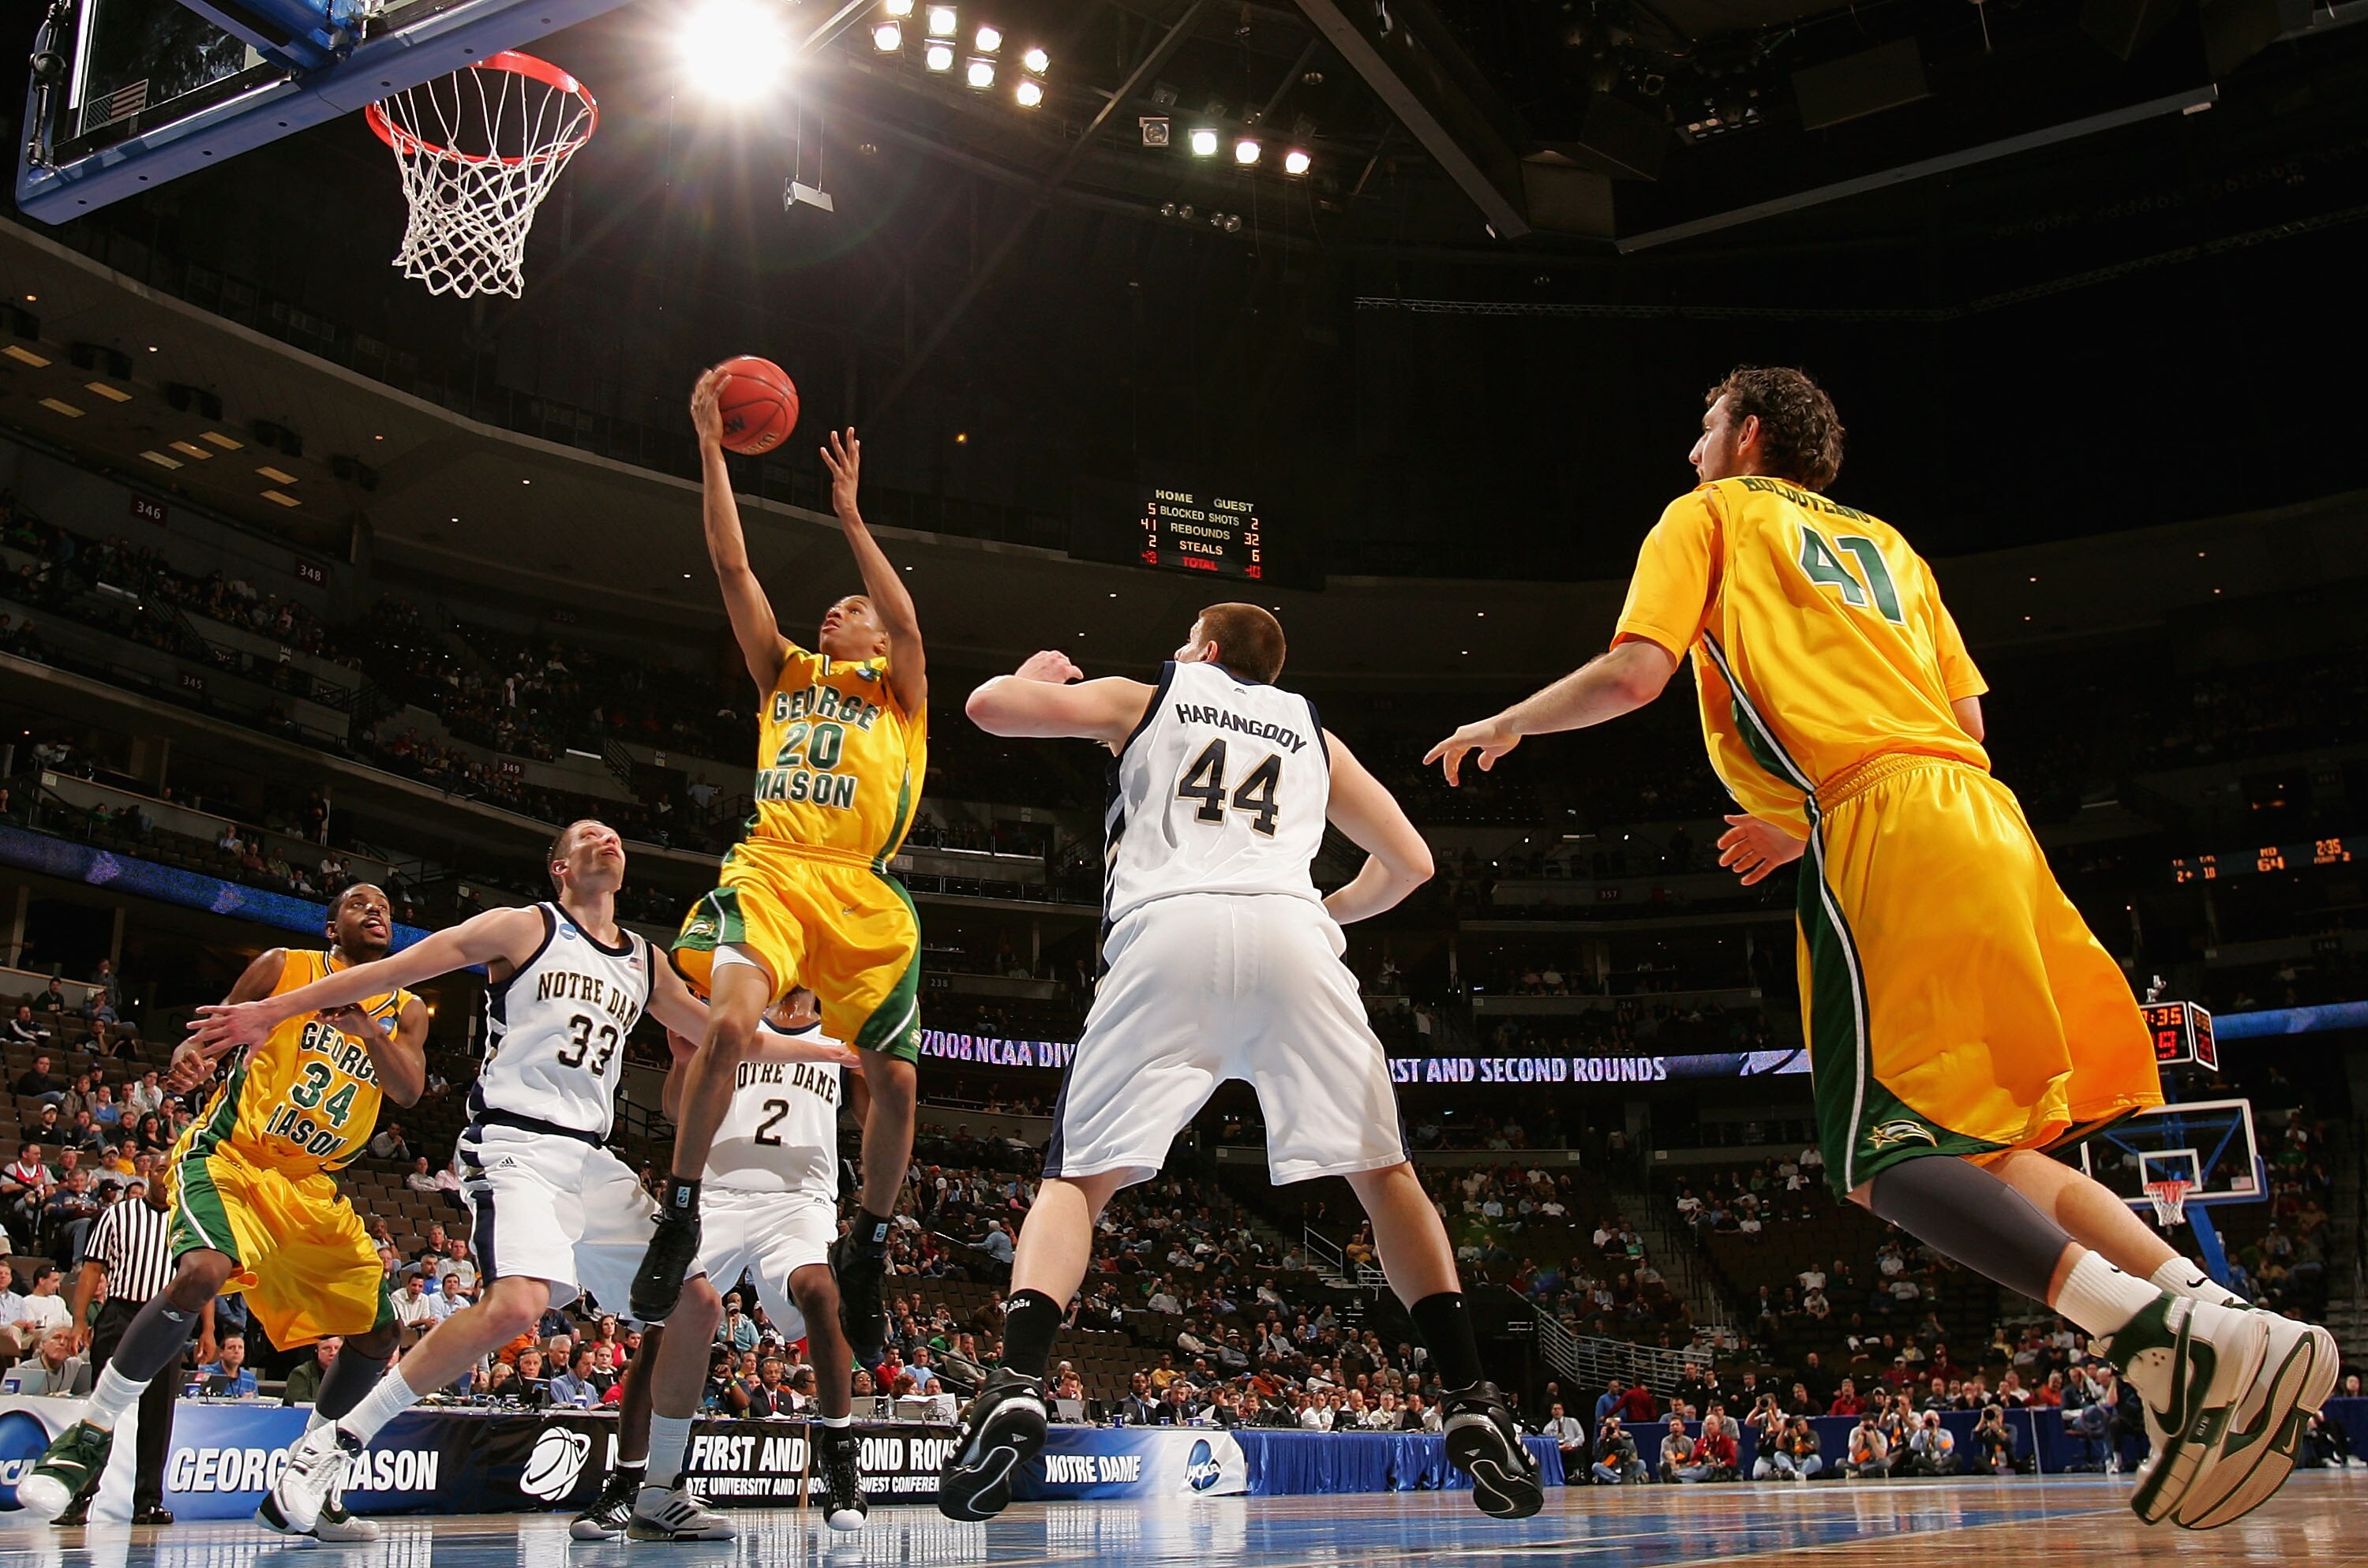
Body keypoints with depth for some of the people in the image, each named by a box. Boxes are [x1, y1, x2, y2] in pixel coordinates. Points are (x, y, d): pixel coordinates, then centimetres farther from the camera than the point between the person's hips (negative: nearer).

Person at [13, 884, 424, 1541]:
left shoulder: (406, 1011, 8)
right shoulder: (286, 967, 1)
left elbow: (408, 1090, -9)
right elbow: (214, 1034, 5)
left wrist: (363, 1026, -27)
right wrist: (189, 1057, -20)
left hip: (313, 1188, 5)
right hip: (230, 1156, -5)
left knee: (378, 1334, 1)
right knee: (202, 1271, -34)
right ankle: (90, 1434, -17)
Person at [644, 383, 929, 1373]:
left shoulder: (897, 694, 15)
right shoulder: (787, 674, 22)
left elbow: (909, 624, -7)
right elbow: (731, 568, 15)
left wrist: (849, 514, -8)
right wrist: (710, 449, 9)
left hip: (862, 893, -1)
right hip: (770, 870, 1)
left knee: (893, 1081, -3)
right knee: (730, 1022, -27)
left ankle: (866, 1250, 20)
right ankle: (679, 1213, -11)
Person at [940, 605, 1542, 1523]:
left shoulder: (1144, 698, 27)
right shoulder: (1311, 730, 32)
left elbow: (988, 706, 22)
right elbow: (1409, 865, 30)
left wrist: (1035, 678, 45)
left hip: (1167, 932, -1)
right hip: (1290, 938, 1)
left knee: (1077, 1179, 8)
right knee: (1385, 1174, 12)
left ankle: (1016, 1388, -14)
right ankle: (1473, 1408, 2)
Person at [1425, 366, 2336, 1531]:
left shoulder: (1710, 516, 14)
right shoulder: (1883, 543, 32)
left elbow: (1634, 674, -1)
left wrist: (1504, 725, 16)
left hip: (1883, 833, -7)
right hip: (1979, 811, 8)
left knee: (1880, 1154, -10)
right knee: (1974, 1144, 12)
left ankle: (2170, 1341, -26)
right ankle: (2215, 1315, -4)